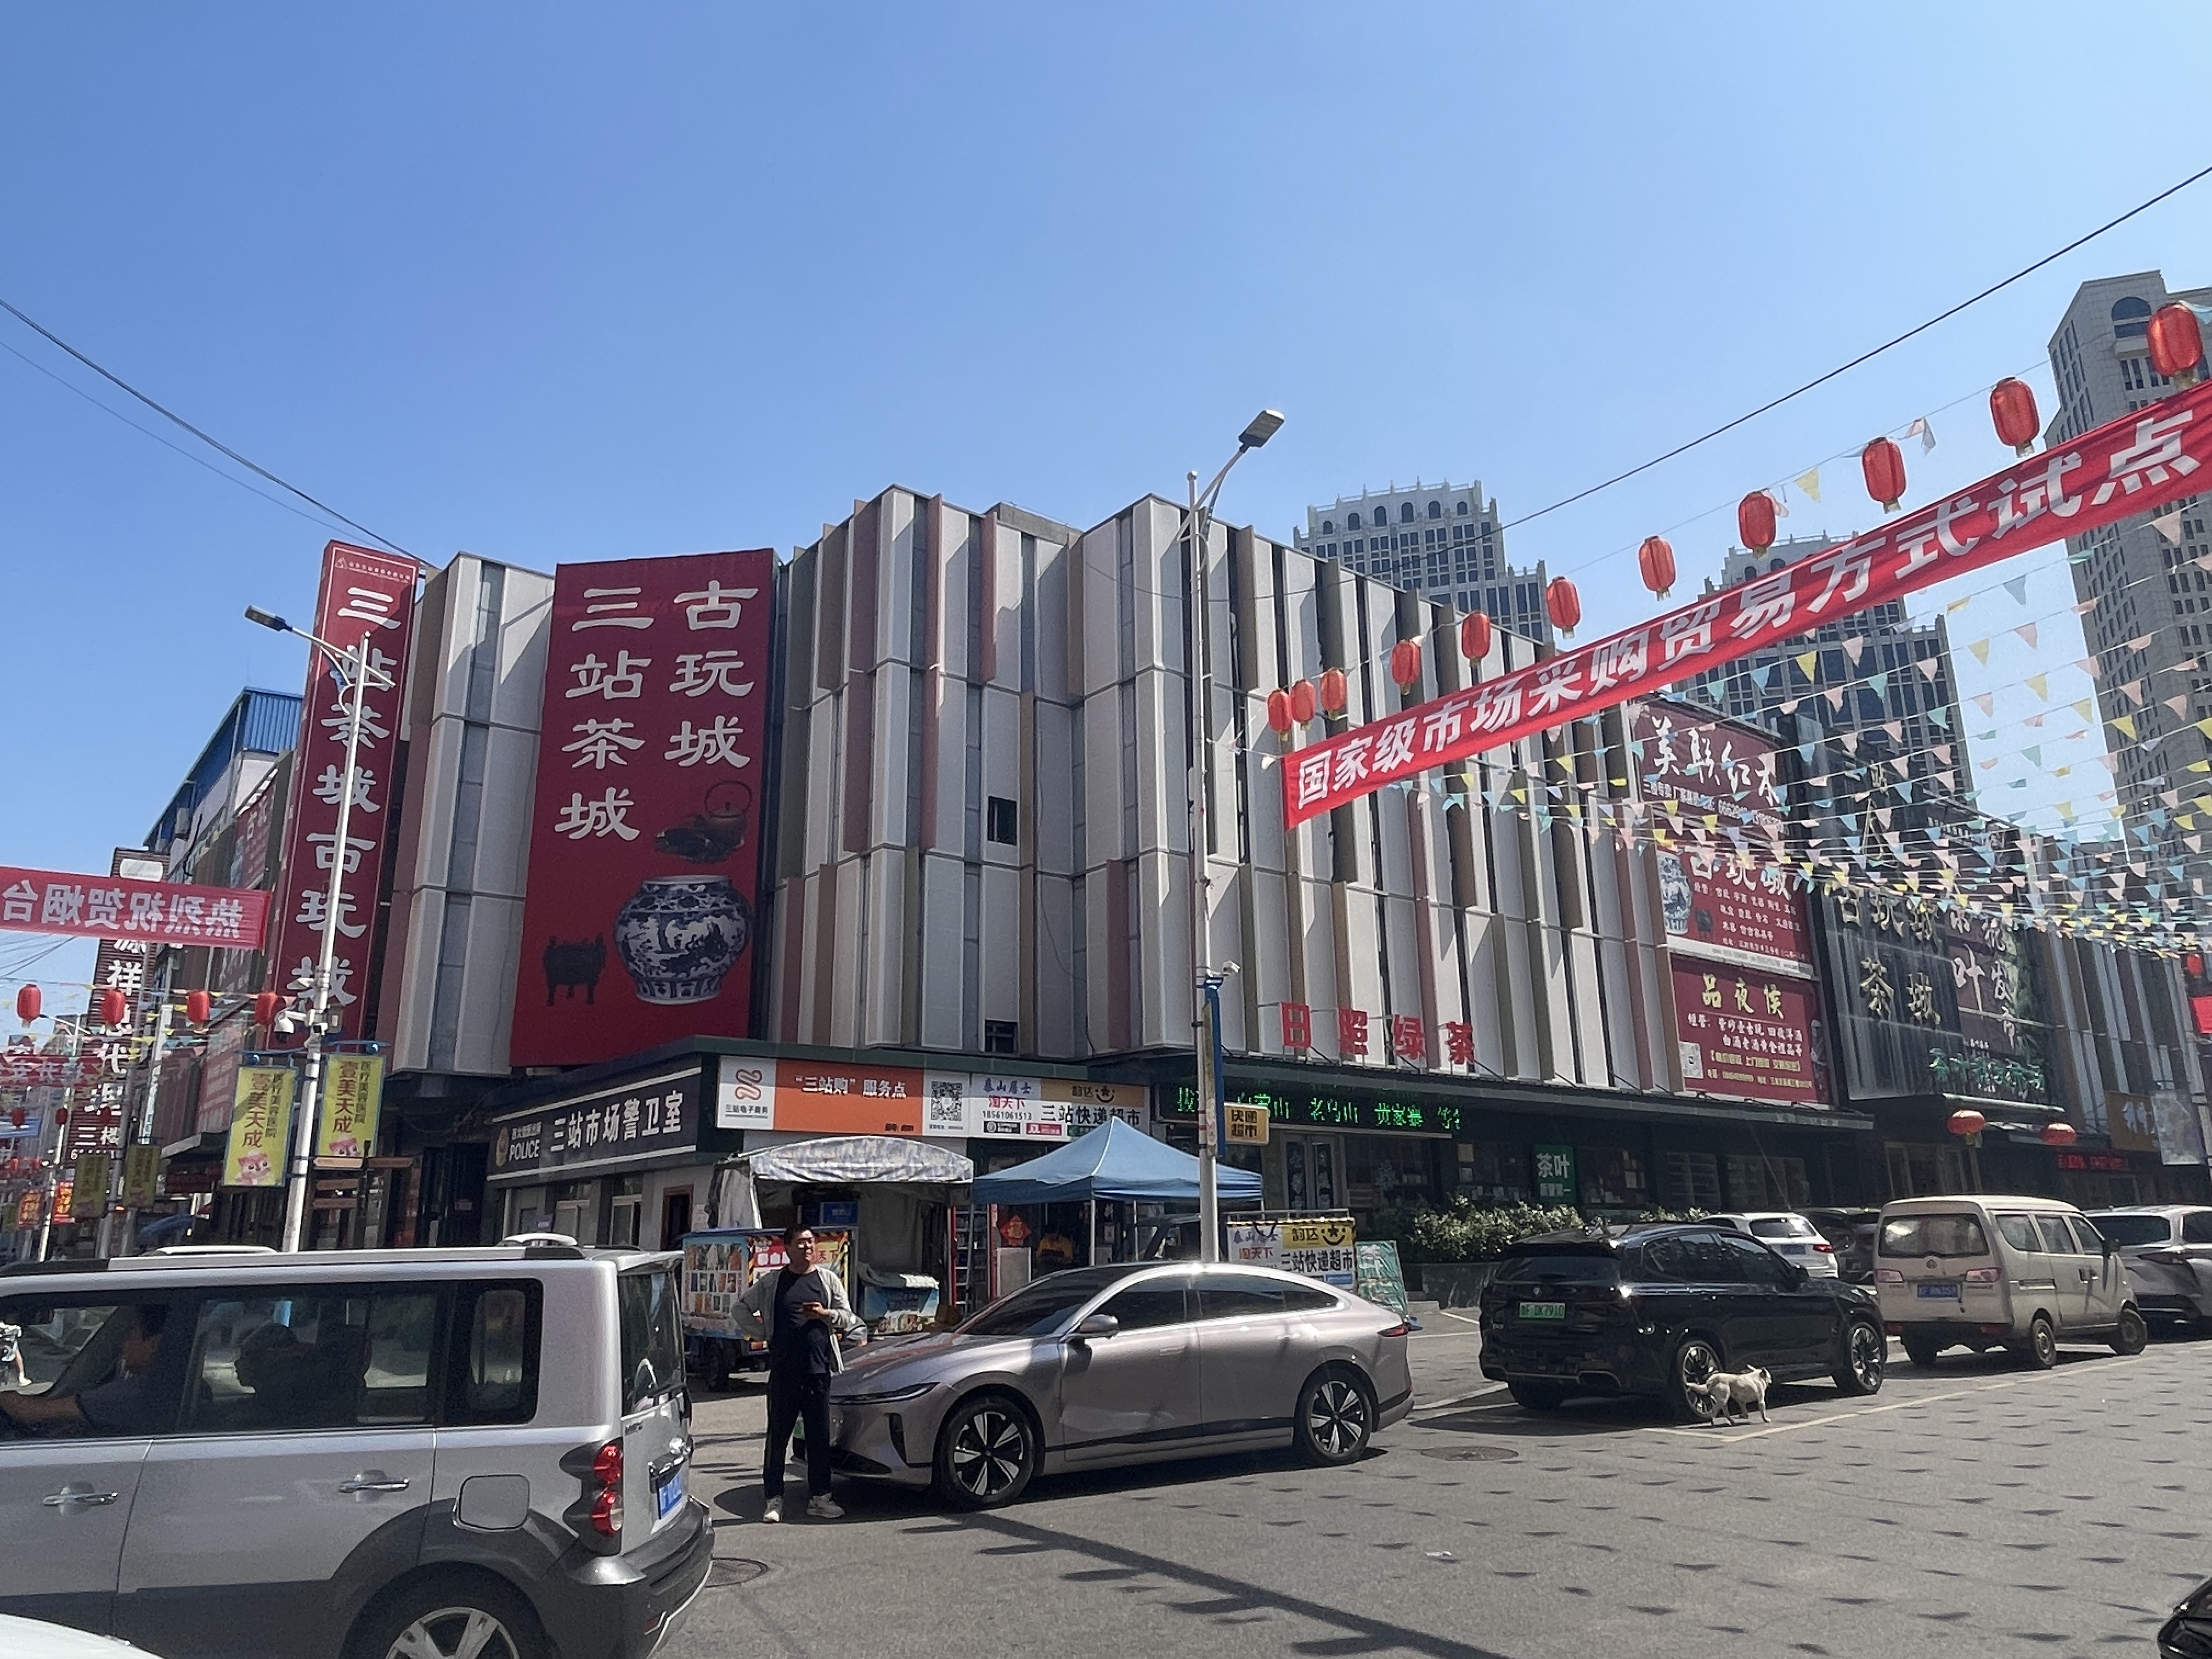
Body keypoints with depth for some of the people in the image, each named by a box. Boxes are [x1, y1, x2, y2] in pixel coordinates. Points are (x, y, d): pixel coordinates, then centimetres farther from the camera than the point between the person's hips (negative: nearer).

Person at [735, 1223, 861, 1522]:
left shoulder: (828, 1278, 8)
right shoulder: (771, 1281, 5)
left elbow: (849, 1319, 7)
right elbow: (742, 1307, 15)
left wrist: (825, 1314, -11)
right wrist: (763, 1331, 5)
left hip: (818, 1371, 1)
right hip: (782, 1372, -1)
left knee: (820, 1437, 4)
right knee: (777, 1437, 3)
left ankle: (819, 1498, 13)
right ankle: (774, 1499, 12)